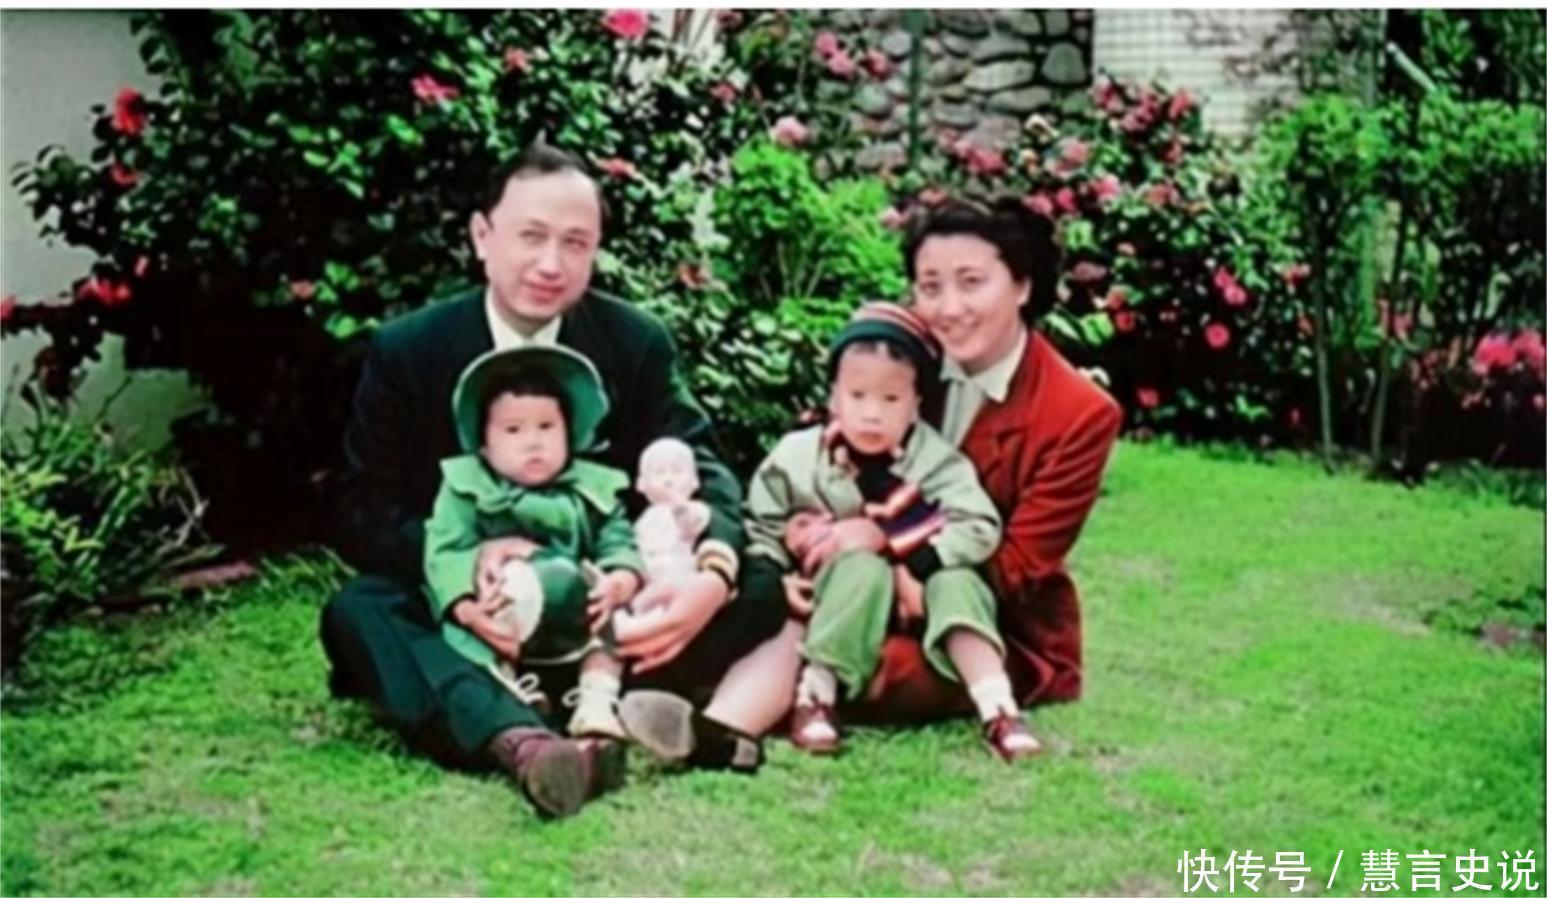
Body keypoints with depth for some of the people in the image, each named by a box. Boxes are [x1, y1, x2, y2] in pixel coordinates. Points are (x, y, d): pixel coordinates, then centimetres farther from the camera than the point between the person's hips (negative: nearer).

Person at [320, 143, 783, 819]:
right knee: (354, 613, -32)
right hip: (466, 617, -1)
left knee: (759, 587, -21)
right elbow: (362, 515, -7)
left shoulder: (637, 343, -1)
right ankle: (517, 740, -54)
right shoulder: (405, 352, -4)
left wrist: (714, 574, -33)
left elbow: (698, 472, -9)